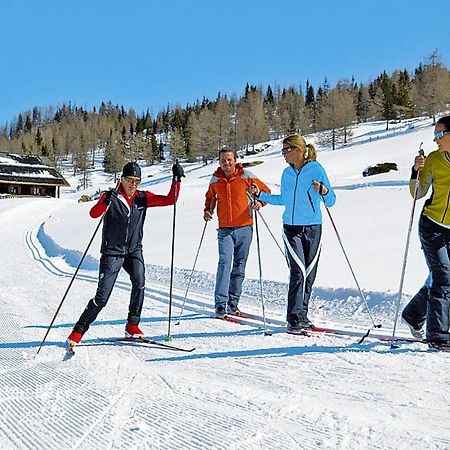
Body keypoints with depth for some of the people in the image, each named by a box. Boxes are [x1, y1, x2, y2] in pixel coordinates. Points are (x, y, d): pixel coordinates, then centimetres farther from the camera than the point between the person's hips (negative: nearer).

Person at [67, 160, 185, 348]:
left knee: (139, 282, -22)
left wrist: (176, 179, -11)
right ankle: (78, 331, 11)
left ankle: (132, 325, -7)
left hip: (134, 250, 3)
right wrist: (106, 201, -42)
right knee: (102, 297, -5)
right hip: (112, 252, -3)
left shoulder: (143, 198, 3)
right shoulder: (112, 197, -8)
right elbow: (94, 214, -24)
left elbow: (169, 200, 0)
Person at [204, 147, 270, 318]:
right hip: (225, 229, 0)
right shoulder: (215, 180, 7)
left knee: (239, 266, 6)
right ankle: (220, 304, -13)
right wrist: (207, 210, 8)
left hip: (244, 227, 0)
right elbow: (210, 197, 26)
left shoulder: (246, 176, -1)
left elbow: (266, 191, 9)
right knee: (224, 263, -14)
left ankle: (233, 302, 17)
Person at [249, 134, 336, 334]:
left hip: (313, 228, -1)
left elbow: (330, 201, -4)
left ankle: (302, 316, 20)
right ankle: (294, 320, -9)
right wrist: (260, 195, 17)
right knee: (298, 272, -11)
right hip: (291, 228, 2)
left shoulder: (316, 169, -4)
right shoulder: (287, 173, 8)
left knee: (309, 274, 6)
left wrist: (324, 191, -24)